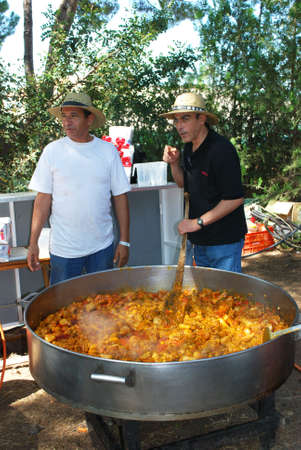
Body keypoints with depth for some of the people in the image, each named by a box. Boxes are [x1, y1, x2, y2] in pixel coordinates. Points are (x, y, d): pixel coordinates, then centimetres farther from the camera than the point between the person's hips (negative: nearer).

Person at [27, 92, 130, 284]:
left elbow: (120, 197, 1)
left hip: (102, 246, 1)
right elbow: (43, 198, -1)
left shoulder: (108, 150, -1)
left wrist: (124, 241, 0)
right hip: (63, 248, -1)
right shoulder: (53, 150, -3)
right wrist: (33, 242, -4)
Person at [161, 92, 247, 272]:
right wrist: (174, 163, 0)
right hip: (201, 239, 8)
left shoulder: (222, 149, -19)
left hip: (224, 241, -8)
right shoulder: (189, 147, 7)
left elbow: (236, 198, -21)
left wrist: (198, 222, -17)